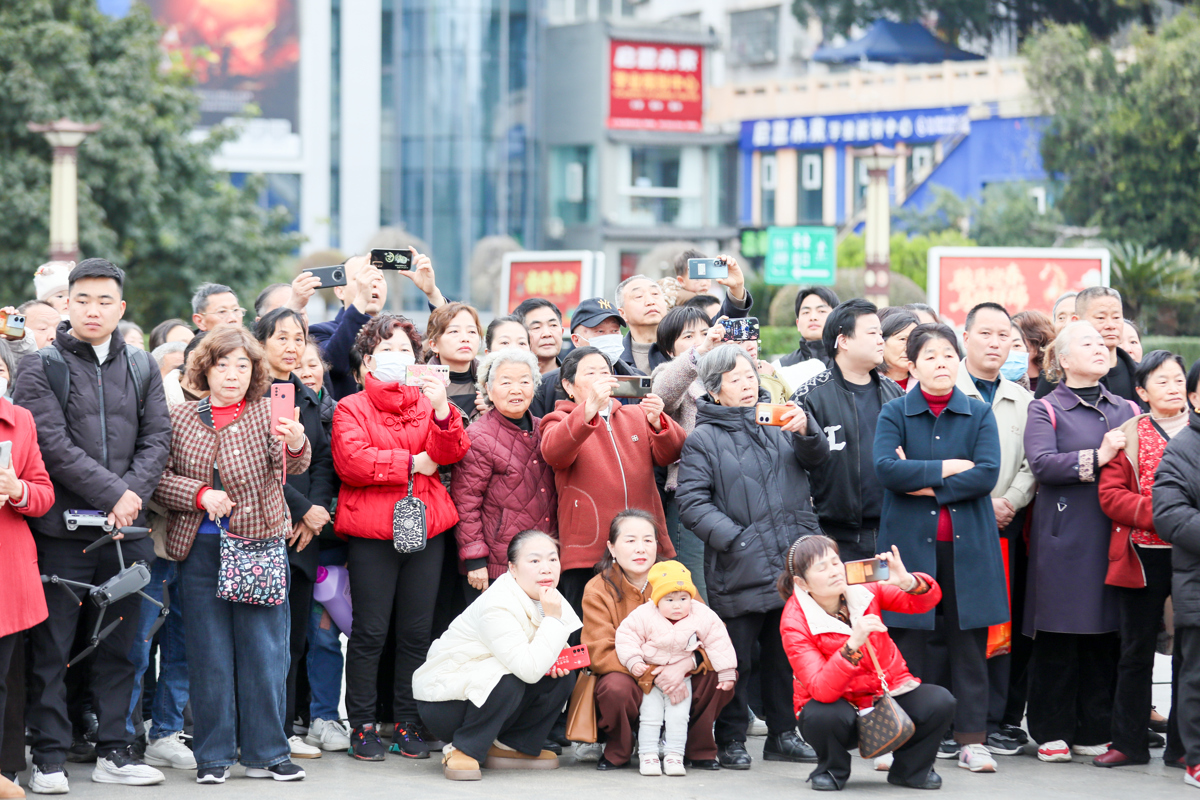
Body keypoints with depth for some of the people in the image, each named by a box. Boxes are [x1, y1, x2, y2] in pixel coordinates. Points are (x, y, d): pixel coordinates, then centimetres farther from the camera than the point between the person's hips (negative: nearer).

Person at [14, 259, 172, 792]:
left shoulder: (142, 368, 13)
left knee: (117, 647, 9)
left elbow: (157, 438, 7)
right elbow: (53, 444, -11)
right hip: (61, 528, -4)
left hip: (125, 529, 4)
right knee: (51, 648, -1)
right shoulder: (41, 367, -1)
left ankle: (113, 753, 16)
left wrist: (133, 492, -10)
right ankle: (49, 759, 6)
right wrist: (112, 494, -15)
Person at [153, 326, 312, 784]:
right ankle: (214, 754, 12)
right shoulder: (182, 419, 6)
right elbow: (158, 479, 4)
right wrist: (200, 494, -12)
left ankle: (265, 752, 10)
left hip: (260, 544, -1)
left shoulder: (268, 412, 0)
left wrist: (295, 443, -39)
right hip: (200, 548, 1)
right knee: (209, 651, 5)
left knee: (263, 648, 1)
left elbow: (291, 466, -16)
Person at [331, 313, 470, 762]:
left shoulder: (428, 403, 14)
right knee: (370, 631, -2)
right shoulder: (352, 408, 4)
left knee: (417, 631, 5)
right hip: (371, 532, -3)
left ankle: (408, 724, 14)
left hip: (425, 527, 4)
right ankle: (362, 727, 5)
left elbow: (451, 453, -3)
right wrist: (411, 463, -8)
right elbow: (351, 462, -13)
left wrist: (441, 408, -19)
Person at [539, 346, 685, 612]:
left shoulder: (636, 416, 20)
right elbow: (553, 452, -17)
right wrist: (590, 408, -31)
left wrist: (658, 422, -19)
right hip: (587, 554, -3)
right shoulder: (560, 421, 8)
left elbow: (669, 455, 3)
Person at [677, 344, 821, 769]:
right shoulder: (703, 439, -1)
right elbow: (692, 503, -8)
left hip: (790, 561, 4)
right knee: (736, 658, 1)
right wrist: (733, 538, -17)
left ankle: (783, 734, 23)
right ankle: (731, 739, 12)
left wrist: (806, 429, -15)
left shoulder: (778, 424, 12)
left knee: (785, 653, 11)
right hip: (739, 570, -4)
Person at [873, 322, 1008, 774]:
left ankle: (971, 740, 8)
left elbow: (987, 475, -7)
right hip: (910, 542, -1)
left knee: (969, 641, 2)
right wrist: (948, 468, -11)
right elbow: (885, 468, -13)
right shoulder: (894, 415, 4)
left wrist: (925, 483, -11)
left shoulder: (979, 414, 7)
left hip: (967, 545, 1)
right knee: (908, 642, 0)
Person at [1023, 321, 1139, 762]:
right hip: (1063, 536, -4)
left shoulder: (1127, 410, 19)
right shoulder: (1045, 410, 4)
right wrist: (1097, 458, -18)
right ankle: (1051, 732, 5)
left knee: (1105, 634, 3)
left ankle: (1095, 730, 11)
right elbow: (1041, 462, -12)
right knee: (1058, 635, -3)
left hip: (1114, 535, 4)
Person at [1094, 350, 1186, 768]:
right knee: (1137, 651, 5)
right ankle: (1129, 742, 13)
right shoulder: (1128, 435, 6)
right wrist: (1155, 512, -15)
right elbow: (1110, 494, -2)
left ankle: (1182, 745, 10)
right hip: (1143, 556, -1)